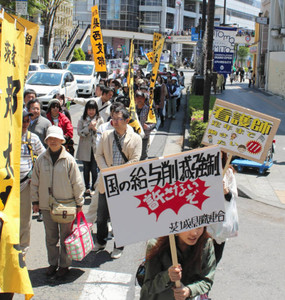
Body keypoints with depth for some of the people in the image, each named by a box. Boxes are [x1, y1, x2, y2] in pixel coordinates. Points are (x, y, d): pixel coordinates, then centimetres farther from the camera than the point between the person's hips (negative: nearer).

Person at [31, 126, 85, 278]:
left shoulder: (69, 160, -9)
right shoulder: (41, 160, 0)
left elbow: (77, 183, -4)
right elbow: (35, 182, 9)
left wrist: (79, 203, -1)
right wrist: (35, 201, 10)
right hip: (46, 204, 3)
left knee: (65, 236, 7)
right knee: (51, 236, 13)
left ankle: (64, 265, 21)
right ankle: (53, 263, 28)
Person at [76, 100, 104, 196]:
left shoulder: (100, 119, 2)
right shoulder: (82, 119, 3)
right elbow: (79, 132, -4)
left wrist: (95, 129, -16)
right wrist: (89, 127, -16)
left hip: (96, 148, -1)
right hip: (85, 148, 1)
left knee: (94, 169, -4)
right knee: (86, 168, 10)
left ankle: (94, 188, 9)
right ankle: (87, 188, 22)